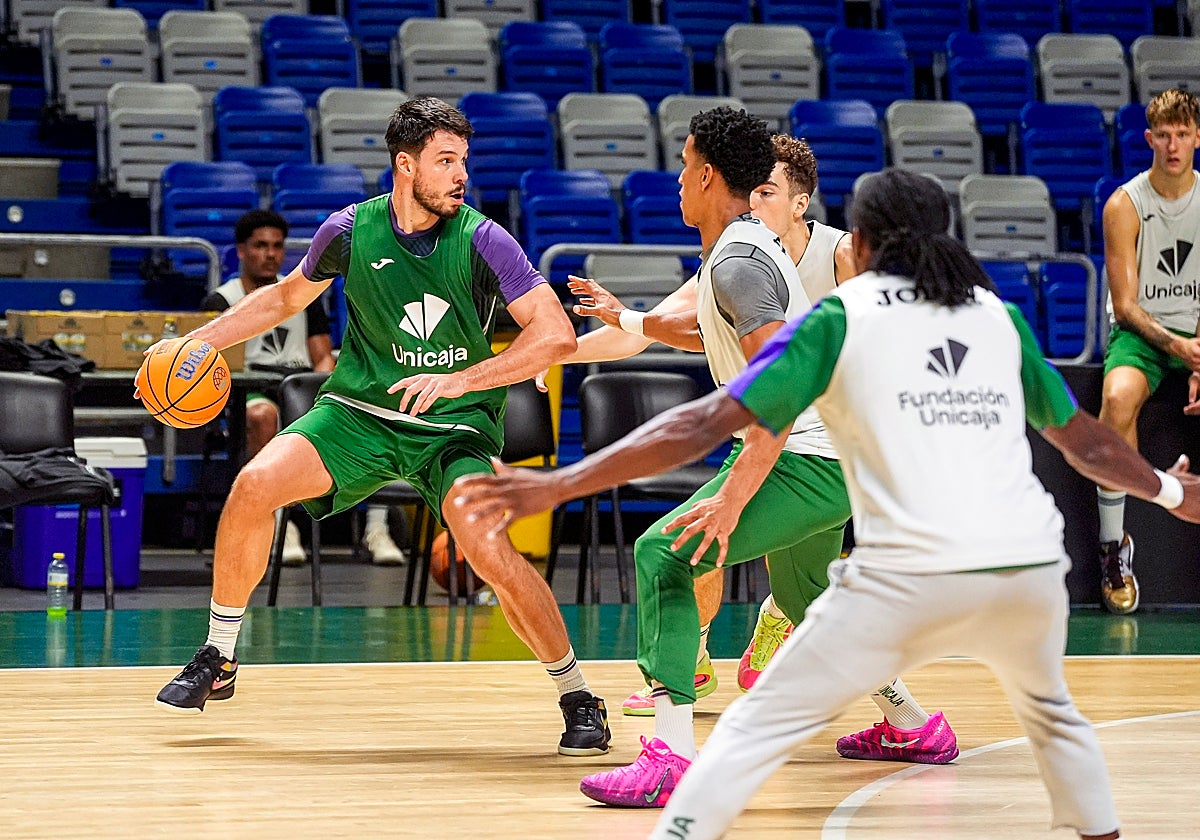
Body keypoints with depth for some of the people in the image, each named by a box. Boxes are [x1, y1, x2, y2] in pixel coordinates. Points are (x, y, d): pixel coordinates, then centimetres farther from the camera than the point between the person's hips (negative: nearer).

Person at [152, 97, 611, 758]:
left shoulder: (482, 240, -15)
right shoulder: (351, 231, -6)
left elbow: (556, 334, -20)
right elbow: (288, 296, 14)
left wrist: (459, 379, -29)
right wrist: (197, 342, 7)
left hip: (455, 425, -3)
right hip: (358, 408, 3)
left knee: (490, 551, -26)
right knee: (255, 484, -19)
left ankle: (578, 698, -6)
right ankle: (217, 660, -1)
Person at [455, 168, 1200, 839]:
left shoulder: (841, 318, 6)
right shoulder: (998, 315, 17)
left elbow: (705, 425, -2)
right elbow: (1087, 443, 27)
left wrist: (558, 485, -2)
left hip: (910, 578, -4)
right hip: (1029, 566, 4)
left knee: (755, 729, 4)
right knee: (1052, 714, 34)